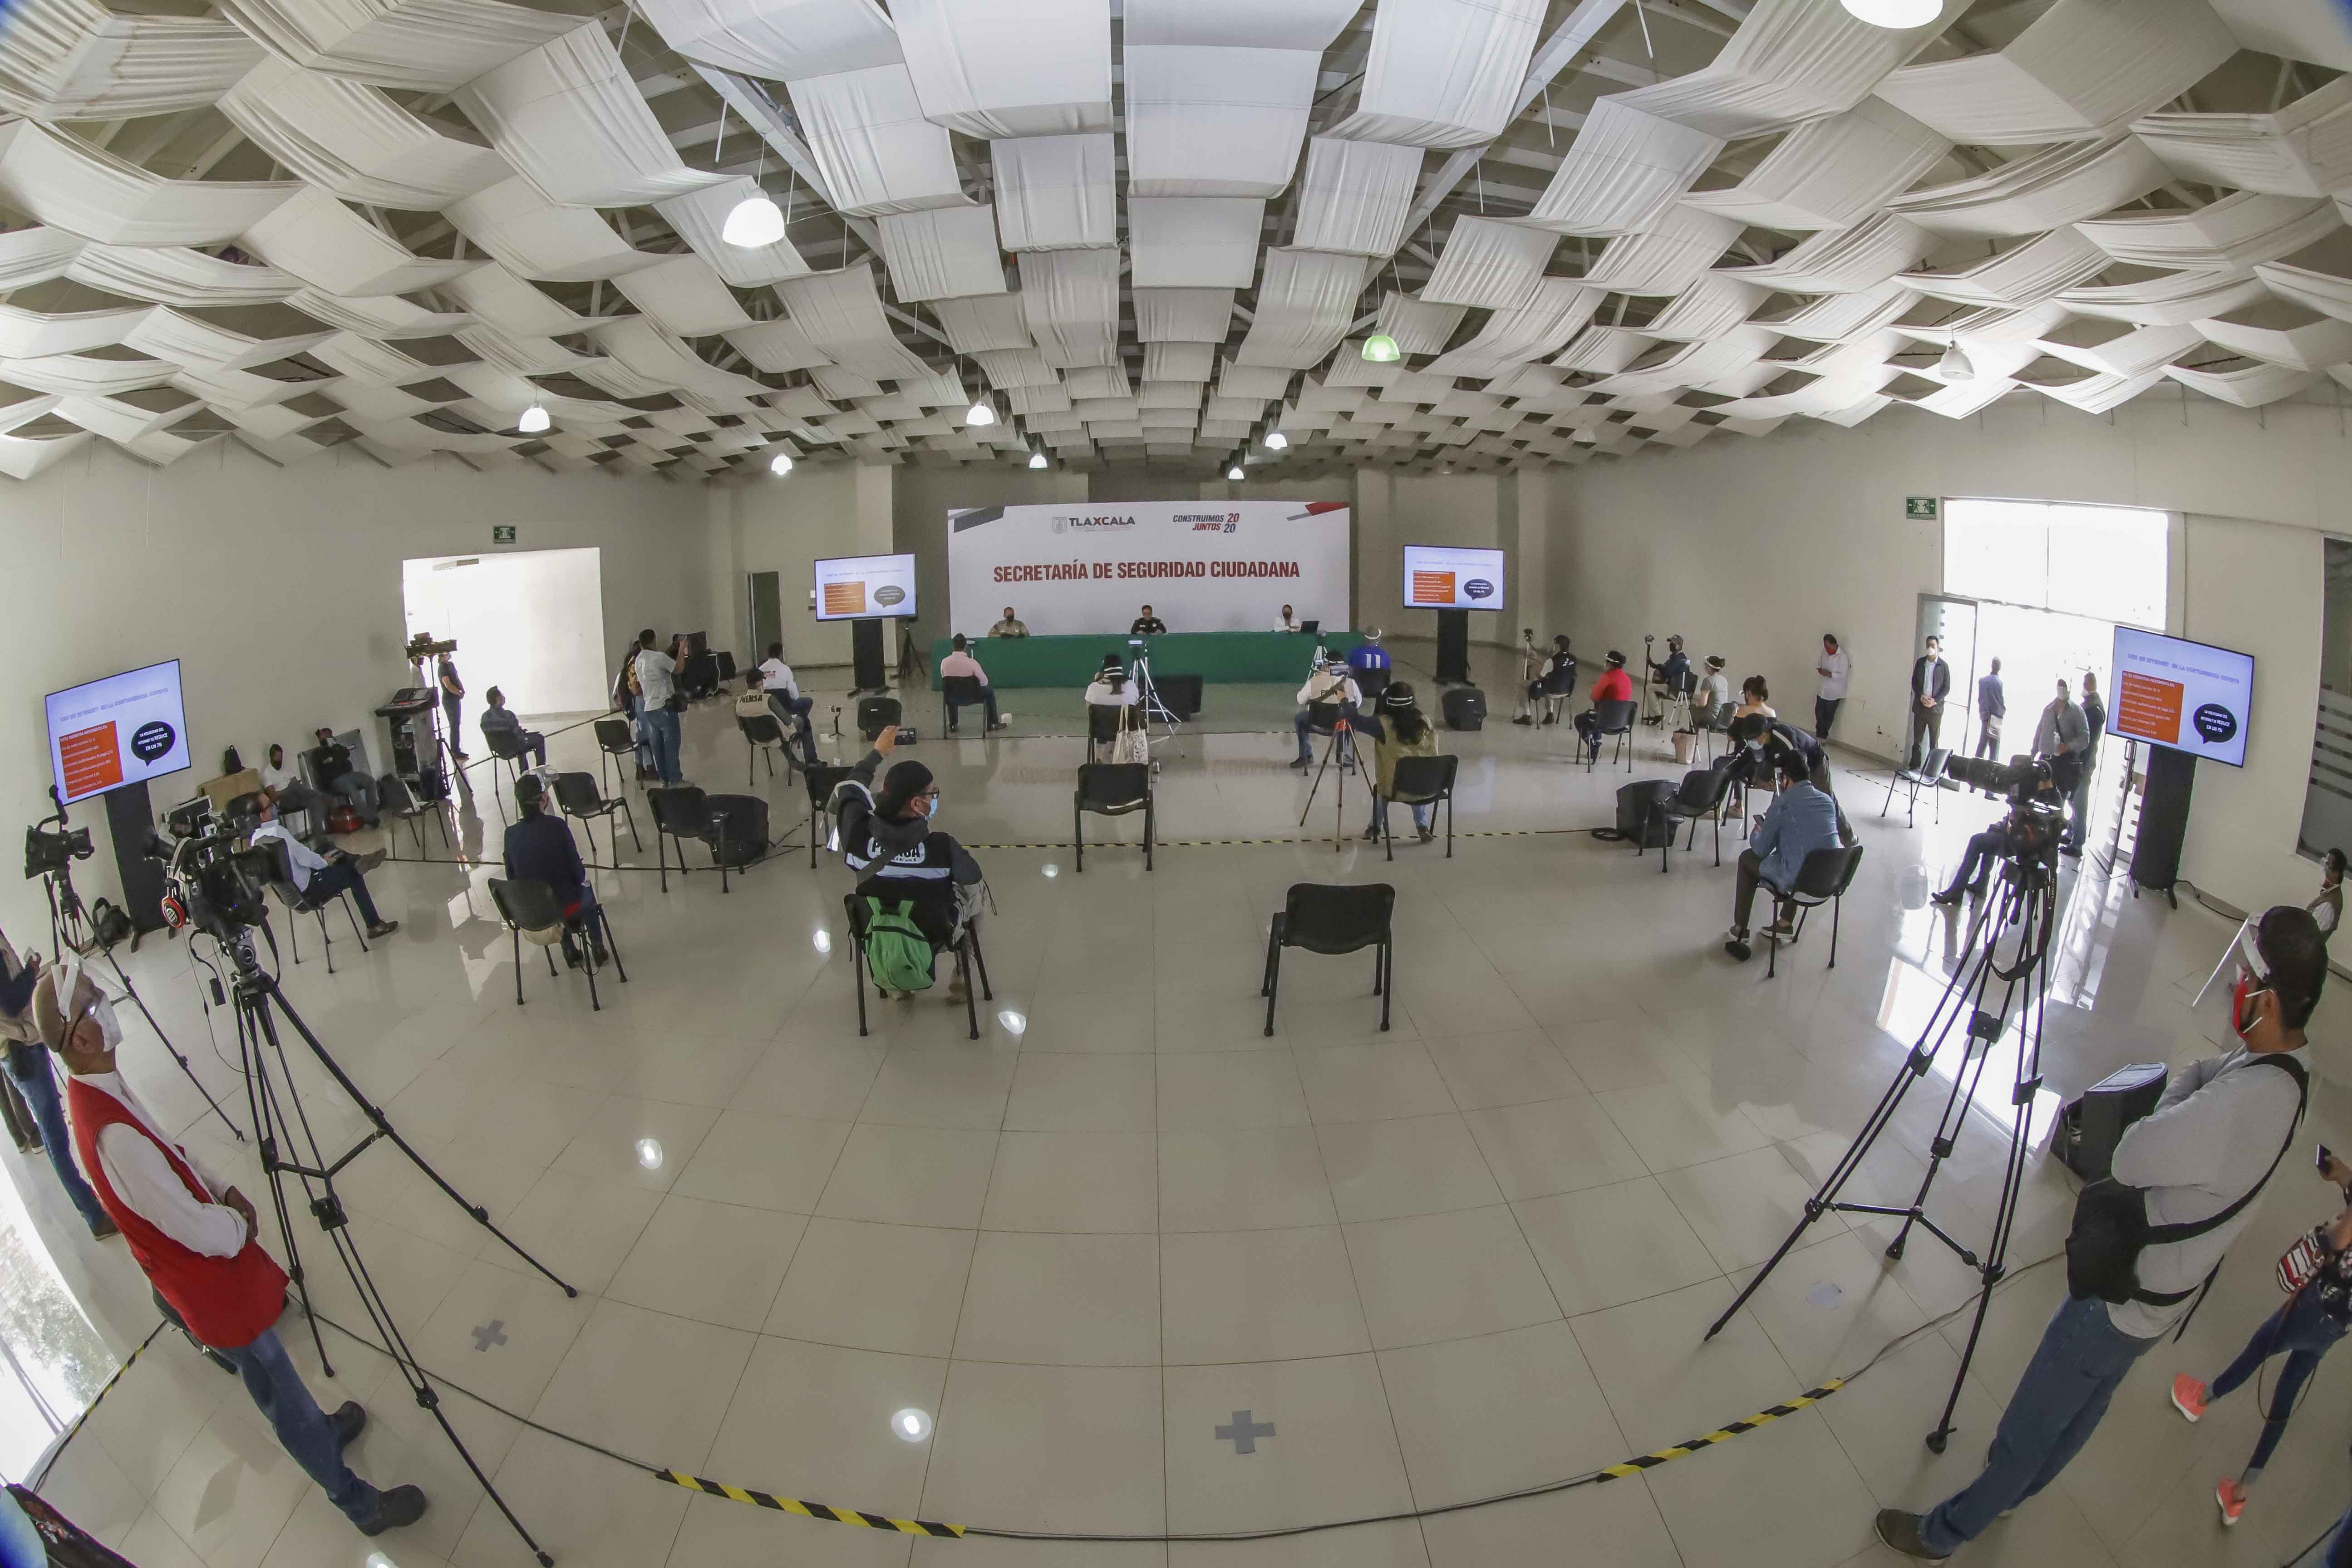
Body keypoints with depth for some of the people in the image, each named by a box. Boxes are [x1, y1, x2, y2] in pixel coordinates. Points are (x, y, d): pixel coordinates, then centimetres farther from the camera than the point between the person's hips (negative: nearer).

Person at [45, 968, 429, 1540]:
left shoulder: (94, 1091, -7)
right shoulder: (113, 1134, -36)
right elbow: (197, 1231, -29)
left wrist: (224, 1192, -2)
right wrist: (240, 1224, -9)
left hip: (196, 1276, 9)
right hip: (214, 1290, -9)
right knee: (281, 1393, 9)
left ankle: (320, 1430, 53)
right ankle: (360, 1503, 25)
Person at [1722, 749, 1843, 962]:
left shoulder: (1782, 804, -12)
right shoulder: (1828, 800, 6)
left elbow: (1761, 850, -3)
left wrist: (1756, 833, 20)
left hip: (1797, 881, -6)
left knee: (1747, 858, 20)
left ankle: (1740, 931, 26)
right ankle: (1786, 925, 38)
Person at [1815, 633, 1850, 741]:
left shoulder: (1842, 657, -19)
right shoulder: (1825, 652, 1)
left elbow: (1843, 676, -20)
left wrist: (1830, 674, -33)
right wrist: (1819, 670, -8)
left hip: (1834, 693, -6)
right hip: (1822, 689, 6)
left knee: (1829, 716, 7)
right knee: (1819, 712, 14)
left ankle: (1823, 736, 20)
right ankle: (1820, 734, 29)